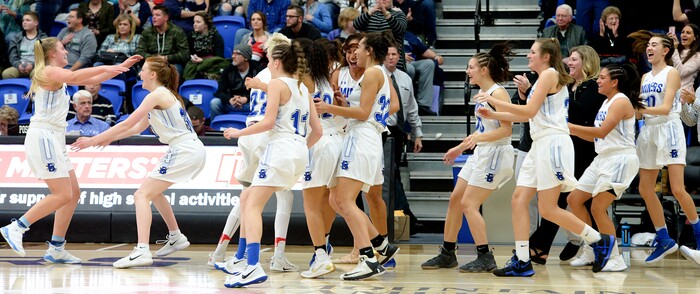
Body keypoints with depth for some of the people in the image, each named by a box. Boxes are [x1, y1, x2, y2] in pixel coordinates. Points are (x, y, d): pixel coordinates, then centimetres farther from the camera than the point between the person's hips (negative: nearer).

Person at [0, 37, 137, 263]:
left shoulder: (57, 74, 21)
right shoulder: (49, 71, -7)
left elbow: (92, 80, 25)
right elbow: (74, 77, -29)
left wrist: (121, 66, 19)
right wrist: (104, 68, -31)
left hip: (53, 139, 10)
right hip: (42, 137, -10)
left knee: (73, 193, 6)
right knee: (62, 195, -14)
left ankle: (56, 249, 6)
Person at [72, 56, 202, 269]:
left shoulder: (157, 95, -9)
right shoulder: (163, 95, 20)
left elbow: (127, 124, -11)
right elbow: (138, 128, 26)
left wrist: (95, 140, -6)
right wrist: (109, 138, 23)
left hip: (184, 151, -10)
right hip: (192, 151, 10)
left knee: (142, 195, -13)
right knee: (152, 192, 27)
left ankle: (142, 251, -26)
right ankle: (176, 237, 36)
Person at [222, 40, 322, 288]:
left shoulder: (277, 83, -3)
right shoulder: (303, 88, 20)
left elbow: (268, 122, -12)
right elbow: (317, 130, 17)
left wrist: (238, 132, -1)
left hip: (281, 148, -9)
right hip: (300, 152, 9)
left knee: (252, 206, -12)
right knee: (247, 198, 19)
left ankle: (253, 267, -29)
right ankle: (243, 257, 17)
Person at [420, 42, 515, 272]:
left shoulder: (498, 93, -16)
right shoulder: (481, 92, 13)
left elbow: (506, 129, -22)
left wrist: (479, 137, -33)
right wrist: (460, 148, 26)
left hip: (495, 154, -10)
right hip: (480, 154, 10)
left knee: (468, 204, -10)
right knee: (455, 199, 11)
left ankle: (485, 258, -3)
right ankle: (447, 254, 20)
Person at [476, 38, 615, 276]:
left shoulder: (550, 74, -8)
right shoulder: (543, 78, 22)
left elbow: (529, 111, -15)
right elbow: (527, 115, 25)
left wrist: (494, 101, -10)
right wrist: (493, 115, 19)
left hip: (553, 144, -10)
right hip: (540, 145, 10)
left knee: (548, 209, -8)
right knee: (519, 200, 2)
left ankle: (600, 241, 4)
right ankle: (521, 262, 2)